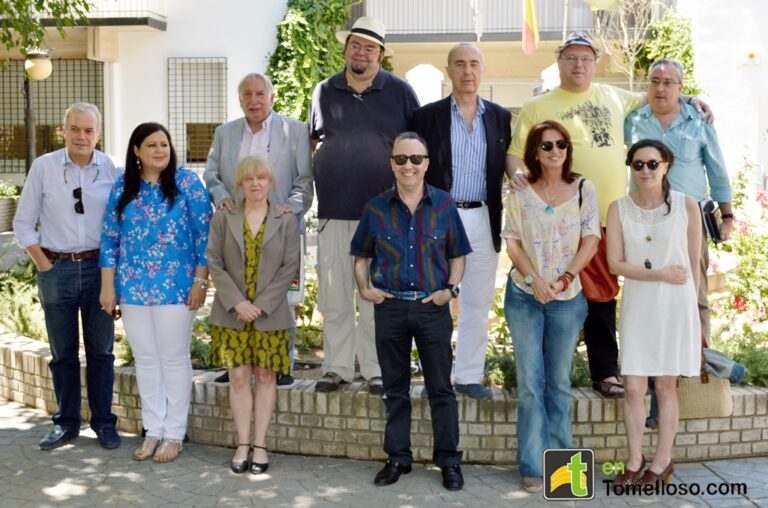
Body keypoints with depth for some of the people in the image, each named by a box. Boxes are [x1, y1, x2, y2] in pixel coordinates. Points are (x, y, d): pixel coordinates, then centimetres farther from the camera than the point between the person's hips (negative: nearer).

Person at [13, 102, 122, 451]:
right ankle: (66, 422, 23)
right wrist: (44, 265, -2)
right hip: (56, 268, 0)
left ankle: (104, 422, 19)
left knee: (101, 351, 7)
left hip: (98, 266, 0)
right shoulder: (43, 166, -2)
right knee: (63, 353, 10)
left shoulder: (109, 168, -1)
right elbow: (23, 224, 3)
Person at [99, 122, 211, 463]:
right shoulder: (122, 187, 6)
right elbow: (110, 239, 8)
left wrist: (200, 281, -9)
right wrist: (108, 286, 4)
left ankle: (174, 433, 15)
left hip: (175, 288, -3)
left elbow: (205, 234, -4)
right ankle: (153, 430, 23)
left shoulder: (187, 182, -3)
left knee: (174, 360, 4)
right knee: (145, 360, 11)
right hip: (133, 288, 4)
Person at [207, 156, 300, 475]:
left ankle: (260, 445, 13)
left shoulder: (286, 220, 2)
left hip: (270, 314, 0)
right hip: (231, 313, 0)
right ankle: (242, 445, 10)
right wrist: (237, 302, -12)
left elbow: (290, 266, -3)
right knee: (238, 377, 2)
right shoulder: (223, 218, 4)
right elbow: (214, 262, -1)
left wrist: (262, 305, -11)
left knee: (266, 377, 5)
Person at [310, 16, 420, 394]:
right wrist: (325, 176, 10)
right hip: (333, 212, 2)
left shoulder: (400, 92, 4)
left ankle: (377, 370, 12)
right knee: (334, 297, 5)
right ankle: (336, 367, 16)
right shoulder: (324, 92, 10)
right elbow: (314, 142, 20)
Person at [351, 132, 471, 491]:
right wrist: (365, 288, -3)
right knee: (395, 388, 11)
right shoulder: (376, 208, 3)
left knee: (441, 388, 4)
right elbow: (361, 256, 12)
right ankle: (398, 458, 23)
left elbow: (457, 255, 8)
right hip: (389, 306, 1)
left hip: (433, 307, -1)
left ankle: (449, 461, 15)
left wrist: (451, 289, -7)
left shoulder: (444, 205, 1)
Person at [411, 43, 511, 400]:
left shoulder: (500, 117, 9)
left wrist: (504, 221, -2)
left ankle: (469, 376, 16)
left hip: (483, 219, 2)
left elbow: (506, 168, 10)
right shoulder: (427, 116, 2)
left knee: (477, 303, 6)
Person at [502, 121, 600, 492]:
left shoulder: (583, 190, 2)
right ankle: (533, 466, 7)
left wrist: (565, 278, -14)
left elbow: (591, 240, -2)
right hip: (524, 296, 0)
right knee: (530, 382, 0)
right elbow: (512, 242, 0)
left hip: (567, 298, 1)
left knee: (560, 382, 10)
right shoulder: (520, 194, 1)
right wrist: (534, 279, -15)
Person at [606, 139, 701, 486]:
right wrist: (660, 275, -10)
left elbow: (694, 265, 3)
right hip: (636, 304, 1)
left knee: (666, 385, 6)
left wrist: (690, 306, 8)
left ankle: (663, 461, 19)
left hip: (674, 304, -1)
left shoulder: (686, 206, -4)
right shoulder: (619, 209, -1)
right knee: (633, 388, 1)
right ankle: (635, 461, 15)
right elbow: (615, 263, -4)